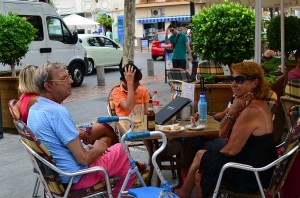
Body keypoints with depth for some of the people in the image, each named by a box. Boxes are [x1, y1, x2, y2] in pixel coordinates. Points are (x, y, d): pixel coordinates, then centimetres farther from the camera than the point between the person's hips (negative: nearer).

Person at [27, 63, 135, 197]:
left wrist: (88, 147, 8)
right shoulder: (57, 111, -27)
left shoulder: (34, 109, 2)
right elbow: (84, 158, -25)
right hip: (76, 178, -9)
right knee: (124, 151, 7)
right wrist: (99, 148, -4)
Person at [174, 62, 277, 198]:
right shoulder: (256, 104, 5)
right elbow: (222, 133, 5)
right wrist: (232, 111, -13)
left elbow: (231, 150, -22)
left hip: (249, 175, -9)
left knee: (200, 156, 8)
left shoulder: (251, 111, -27)